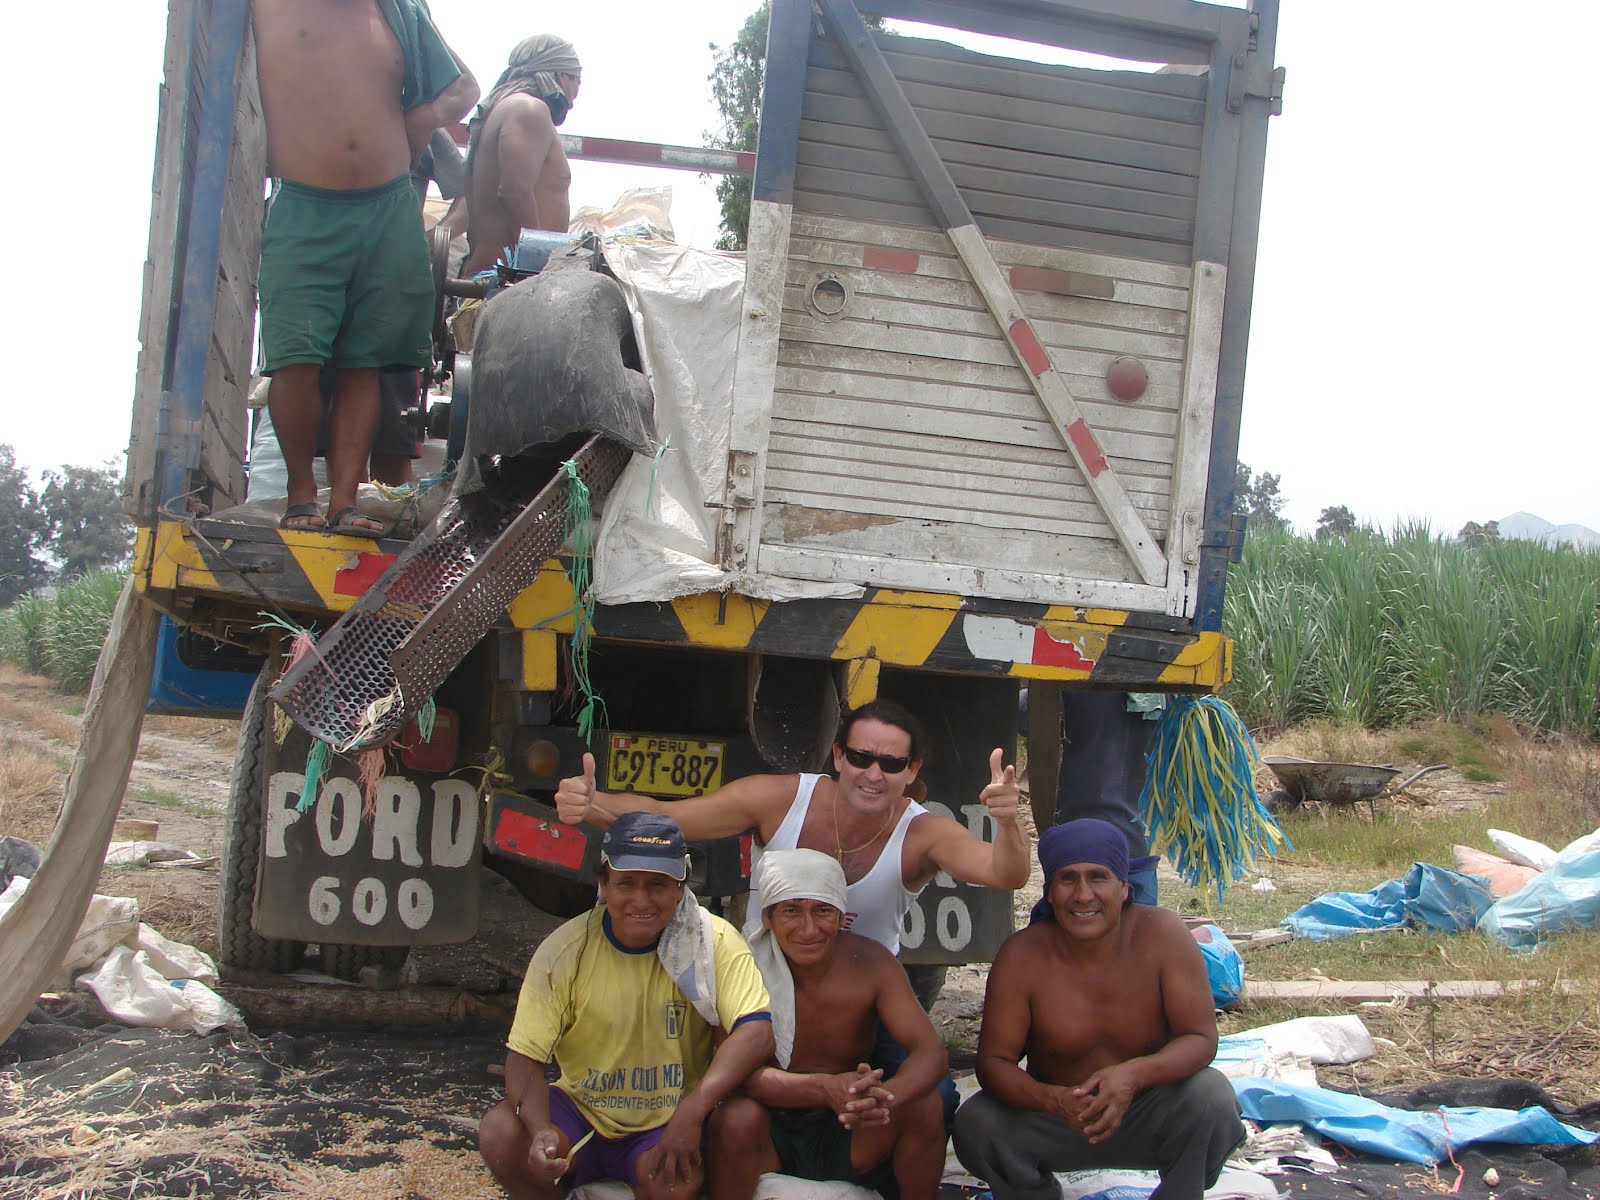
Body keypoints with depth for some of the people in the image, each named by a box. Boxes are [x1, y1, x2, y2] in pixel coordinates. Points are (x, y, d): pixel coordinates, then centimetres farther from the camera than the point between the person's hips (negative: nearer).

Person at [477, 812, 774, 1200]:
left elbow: (756, 1032, -24)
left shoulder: (714, 941, -13)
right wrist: (541, 1130, -32)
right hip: (581, 1111, 2)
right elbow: (524, 1057, -12)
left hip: (668, 1125, -2)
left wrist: (693, 1110, -38)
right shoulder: (564, 950, -10)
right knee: (499, 1135, -24)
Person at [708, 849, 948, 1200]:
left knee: (924, 1103, -22)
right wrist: (824, 1089, -44)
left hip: (848, 1134, 2)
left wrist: (884, 1097, -41)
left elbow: (932, 1052, -18)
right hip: (771, 1132, -2)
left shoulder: (870, 963, -9)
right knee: (737, 1117, -32)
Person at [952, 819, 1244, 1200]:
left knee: (1211, 1097, -28)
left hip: (1152, 1115, -1)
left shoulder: (1161, 934, -19)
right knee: (975, 1124, -23)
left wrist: (1134, 1075, -37)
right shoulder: (1021, 957, -17)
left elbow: (1200, 1037, -17)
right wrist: (1053, 1100, -38)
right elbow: (993, 1060, -16)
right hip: (1057, 1121, 1)